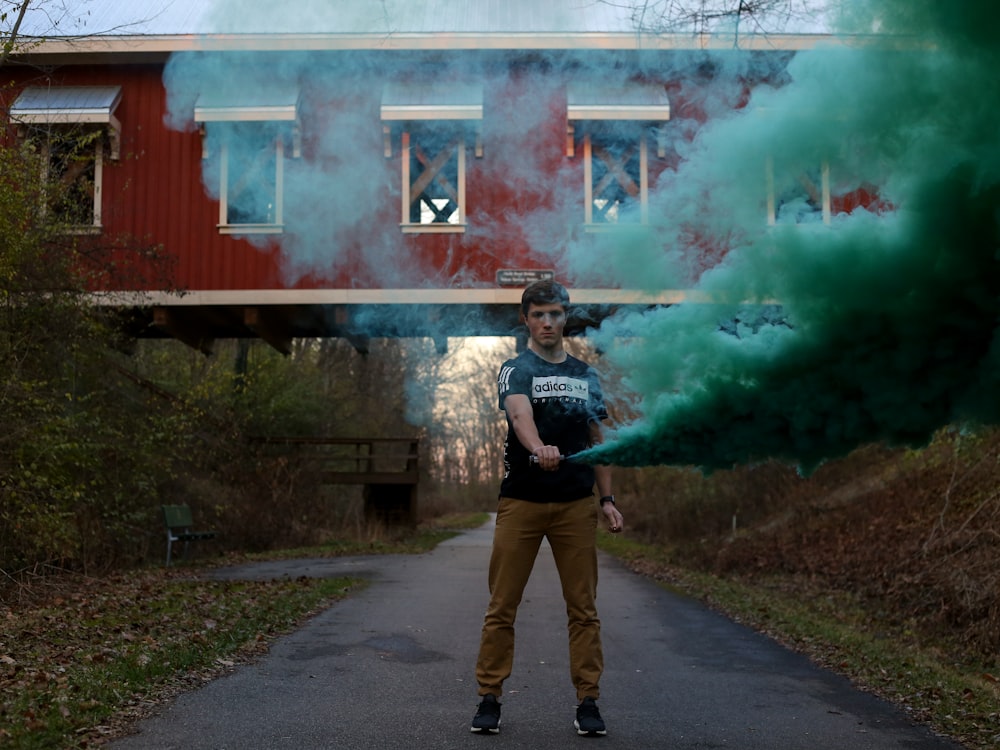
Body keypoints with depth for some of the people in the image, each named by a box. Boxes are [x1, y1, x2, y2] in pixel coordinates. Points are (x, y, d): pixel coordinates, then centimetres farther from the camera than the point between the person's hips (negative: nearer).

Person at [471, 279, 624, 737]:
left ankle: (587, 702, 12)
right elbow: (520, 415, -23)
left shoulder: (586, 376, 14)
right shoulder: (516, 370, -1)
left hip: (576, 505, 3)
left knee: (583, 608, 3)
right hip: (521, 504, -3)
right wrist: (539, 449, -45)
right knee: (502, 607, 0)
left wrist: (607, 499, 10)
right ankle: (489, 699, 11)